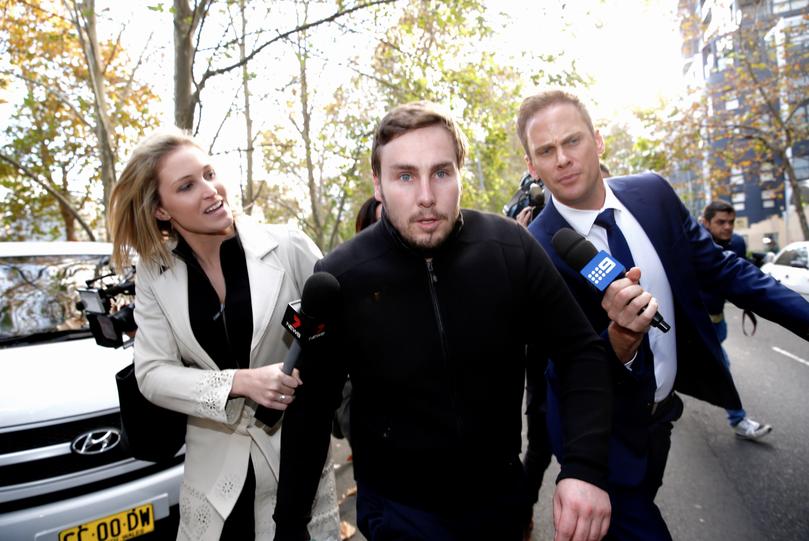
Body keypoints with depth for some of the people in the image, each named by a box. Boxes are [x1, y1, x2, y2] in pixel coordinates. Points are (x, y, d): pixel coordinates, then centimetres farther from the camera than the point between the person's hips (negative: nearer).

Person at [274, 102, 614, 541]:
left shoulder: (511, 249, -15)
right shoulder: (340, 278, -17)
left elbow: (580, 352, -8)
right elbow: (310, 412, -7)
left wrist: (584, 468, -21)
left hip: (503, 496, 4)